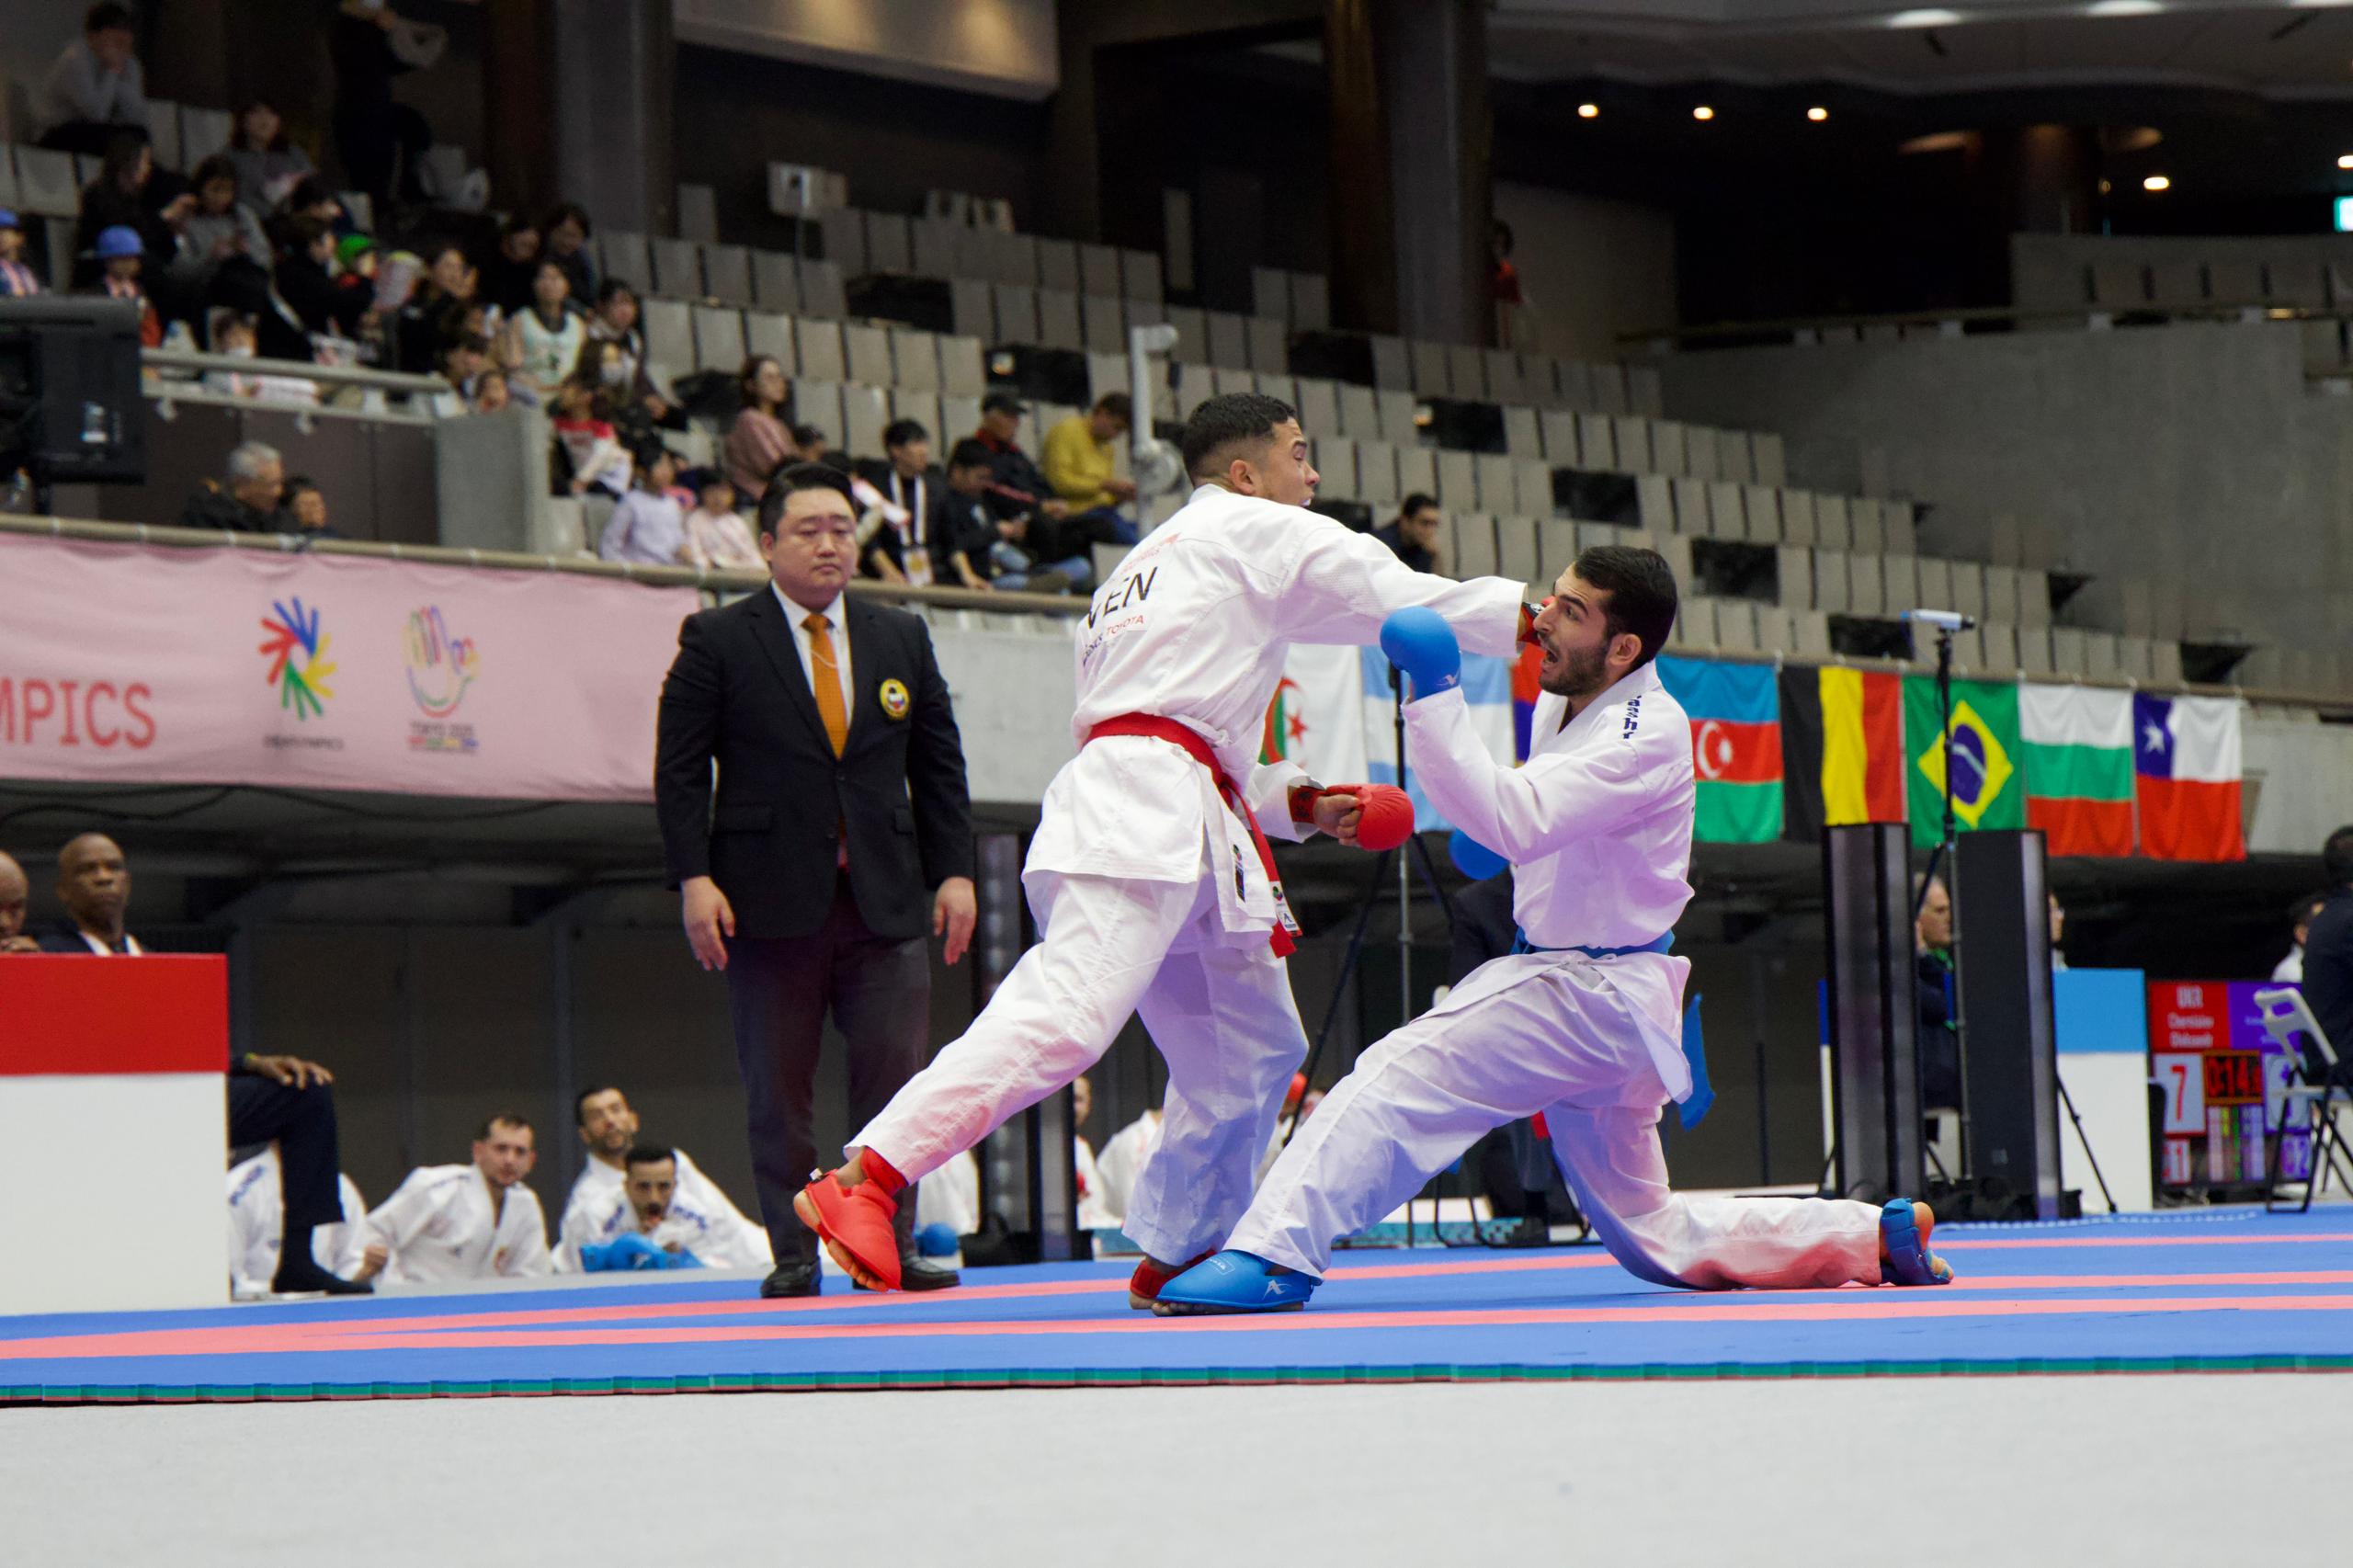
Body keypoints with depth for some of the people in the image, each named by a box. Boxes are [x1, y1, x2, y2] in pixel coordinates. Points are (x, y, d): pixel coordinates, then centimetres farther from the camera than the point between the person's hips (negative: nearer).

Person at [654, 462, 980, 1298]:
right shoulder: (717, 641, 3)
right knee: (778, 1094, 1)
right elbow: (679, 770, -1)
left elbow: (939, 766, 15)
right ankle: (793, 1254, 6)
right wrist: (693, 878, -10)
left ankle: (891, 1246, 1)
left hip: (884, 901, 3)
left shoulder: (902, 639, 14)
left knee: (896, 1082, -4)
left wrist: (954, 872, 7)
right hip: (770, 903, -2)